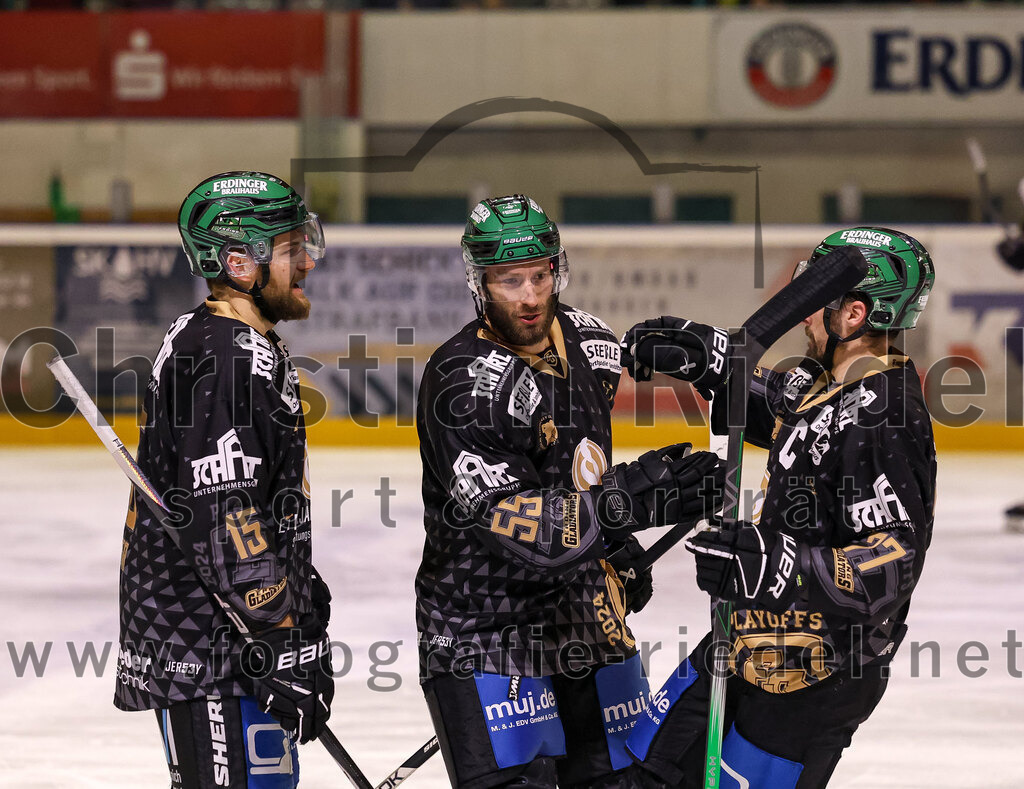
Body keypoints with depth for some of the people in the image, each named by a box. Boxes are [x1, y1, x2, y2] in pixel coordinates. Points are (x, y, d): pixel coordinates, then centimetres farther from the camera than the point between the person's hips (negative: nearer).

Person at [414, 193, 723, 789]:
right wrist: (625, 502, -40)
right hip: (487, 628, -7)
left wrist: (620, 545, 28)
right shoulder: (463, 383, -22)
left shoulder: (592, 343, 3)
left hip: (587, 616, 7)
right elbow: (510, 523, -31)